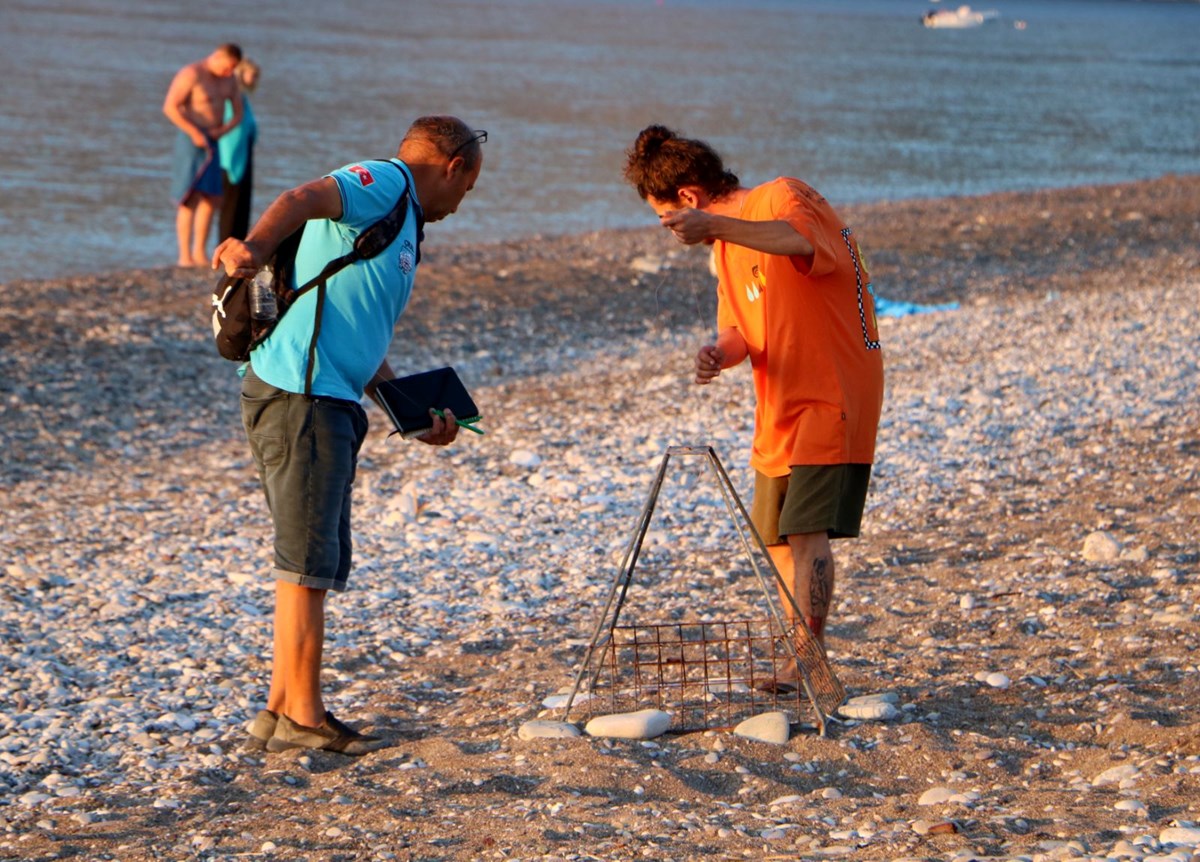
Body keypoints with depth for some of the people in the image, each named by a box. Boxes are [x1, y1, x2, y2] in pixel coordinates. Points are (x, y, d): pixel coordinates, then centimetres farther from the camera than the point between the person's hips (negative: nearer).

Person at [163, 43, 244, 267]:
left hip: (211, 144, 8)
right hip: (191, 141, -8)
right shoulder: (191, 75, -13)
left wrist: (223, 130, -5)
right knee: (191, 199, -11)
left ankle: (199, 253, 15)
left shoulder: (228, 79, 10)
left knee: (211, 199, 7)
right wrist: (194, 132, -22)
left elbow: (238, 113, 15)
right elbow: (170, 107, -21)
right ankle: (185, 257, -10)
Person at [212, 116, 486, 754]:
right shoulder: (383, 183, -5)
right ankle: (302, 715, -1)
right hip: (298, 392, -11)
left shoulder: (403, 229, 26)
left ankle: (282, 710, 21)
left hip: (332, 401, 11)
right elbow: (305, 199, -27)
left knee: (320, 560, 15)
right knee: (309, 560, -6)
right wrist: (256, 245, -46)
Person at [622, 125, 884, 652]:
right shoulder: (727, 242, 14)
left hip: (830, 398, -9)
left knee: (806, 530, -18)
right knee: (778, 540, 12)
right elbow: (738, 329, 10)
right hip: (780, 410, 9)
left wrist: (716, 226, -45)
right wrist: (721, 352, -13)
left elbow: (800, 240, -37)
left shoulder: (783, 197, -13)